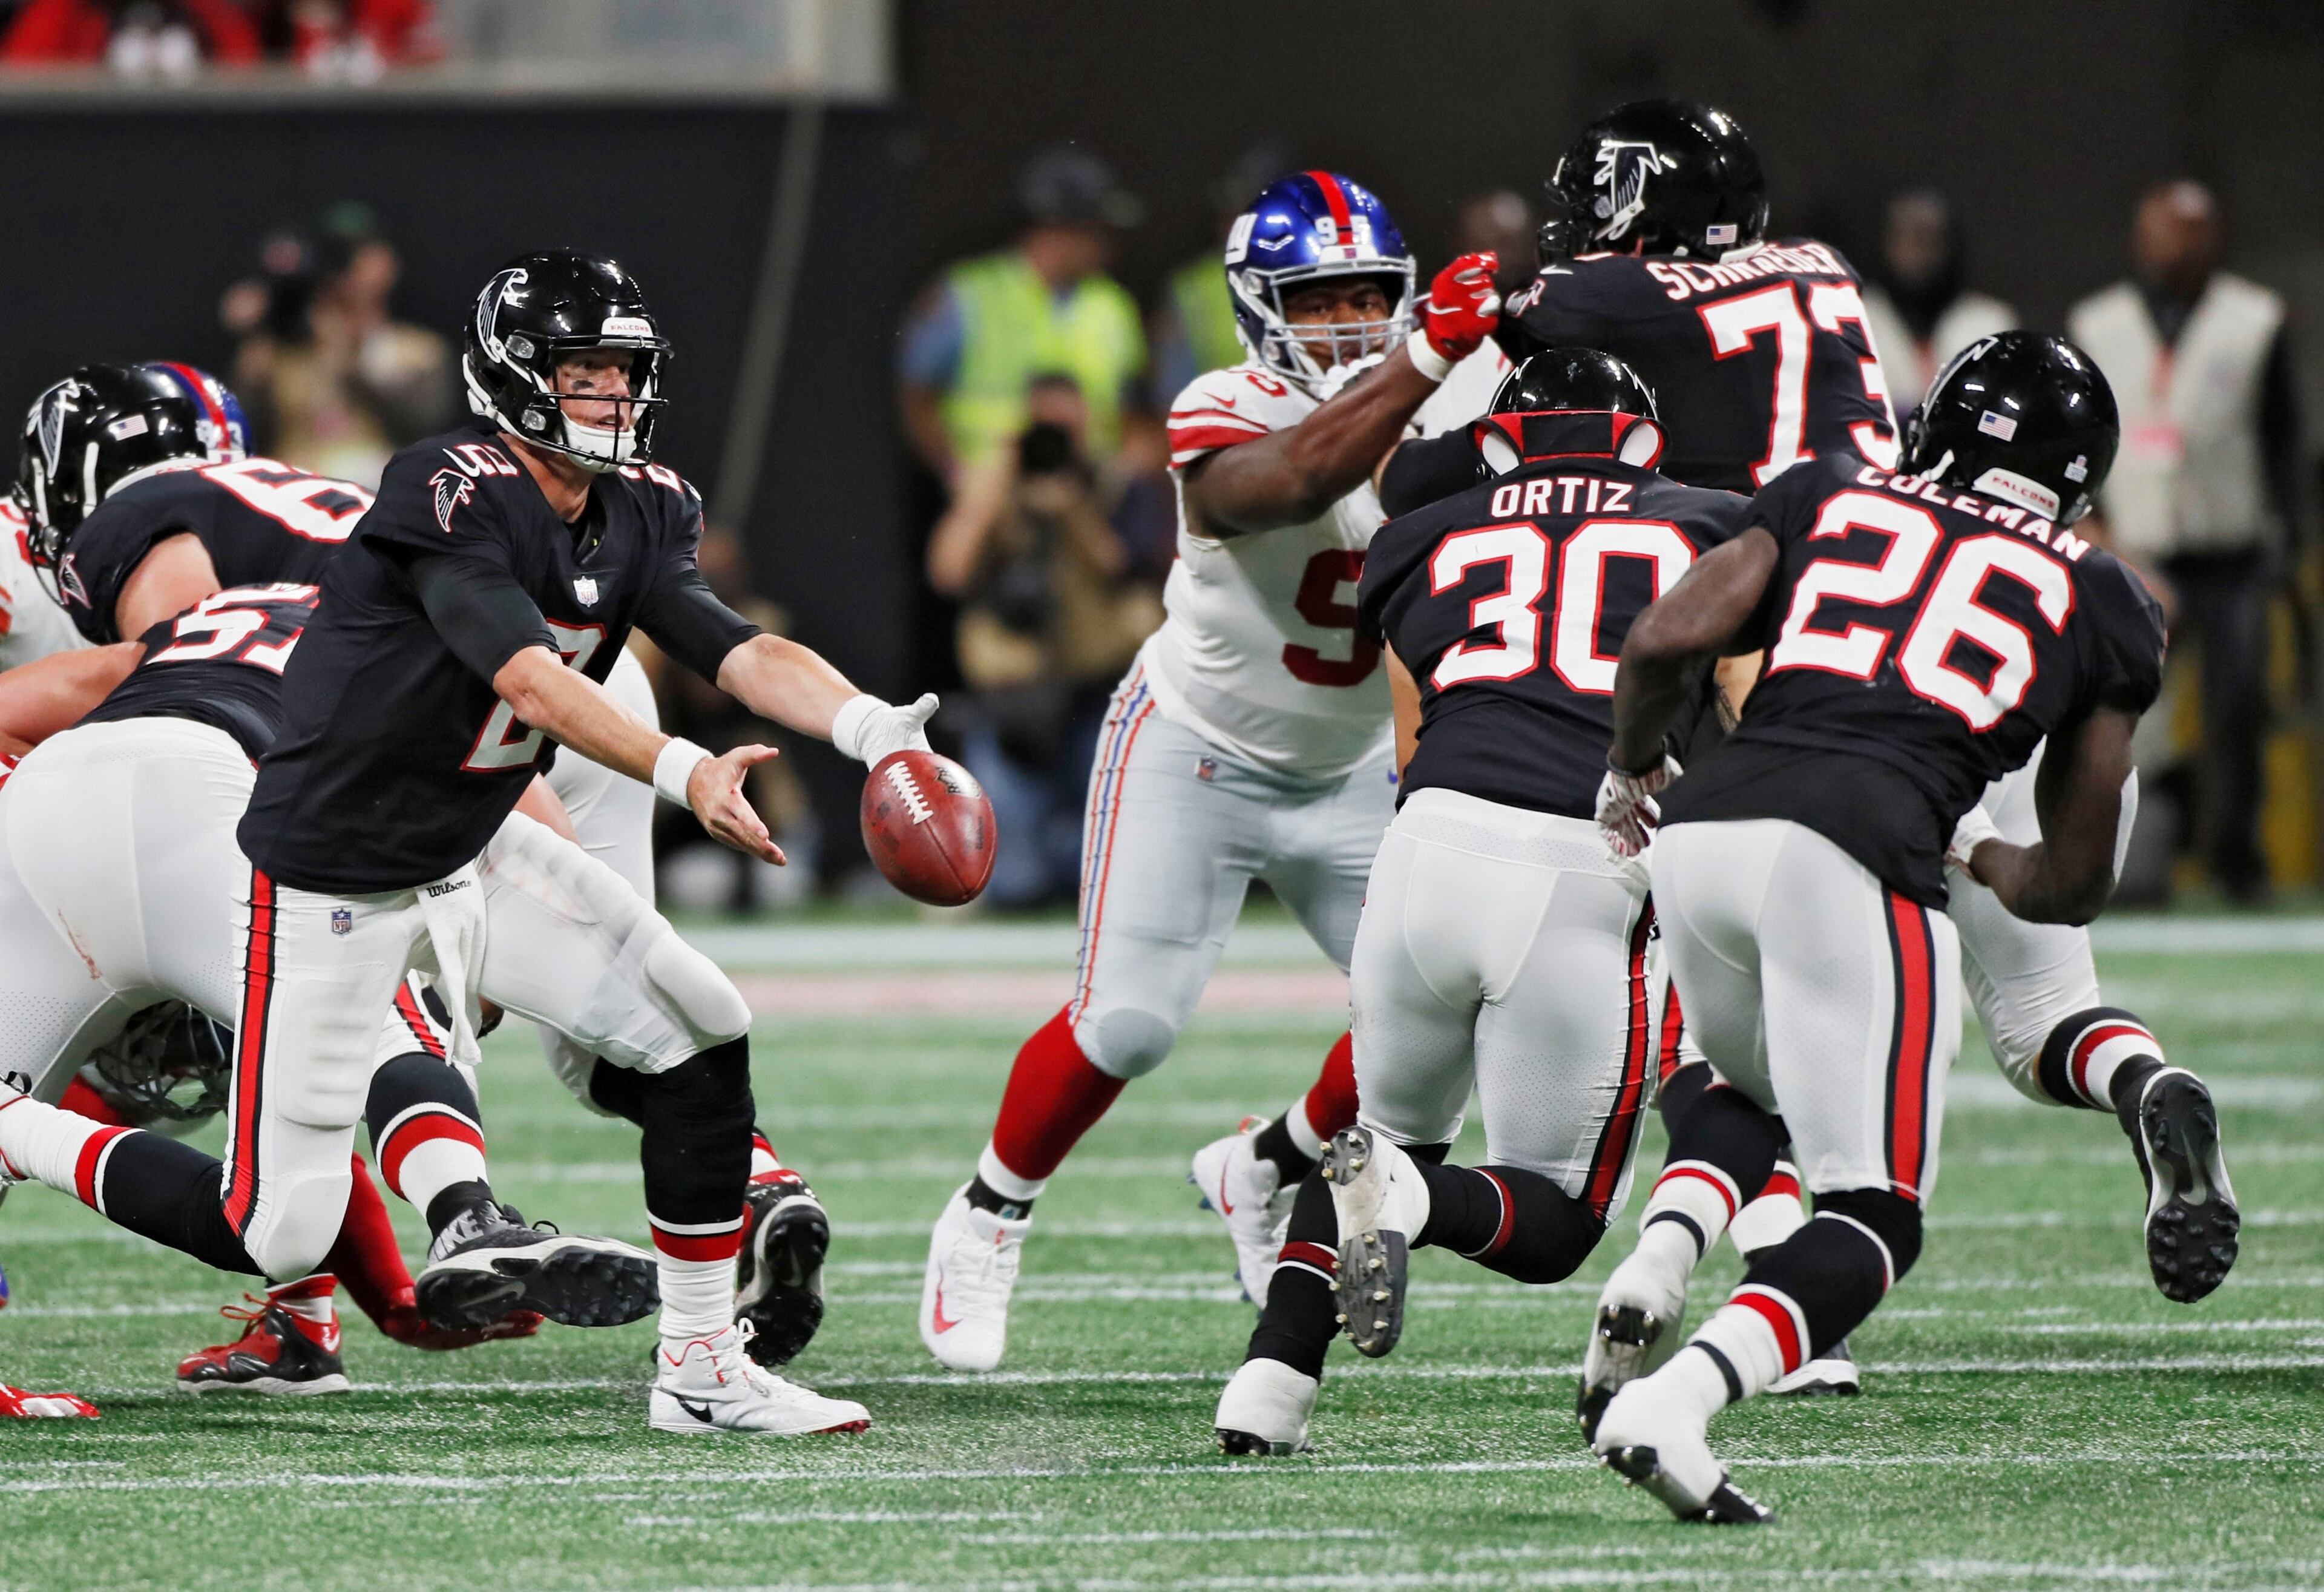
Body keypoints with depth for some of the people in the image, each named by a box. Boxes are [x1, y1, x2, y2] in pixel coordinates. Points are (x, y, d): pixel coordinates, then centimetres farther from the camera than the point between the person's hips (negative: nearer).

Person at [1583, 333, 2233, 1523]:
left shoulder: (1830, 500, 22)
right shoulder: (2098, 607, 20)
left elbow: (1660, 644, 9)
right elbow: (2071, 886, 24)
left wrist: (1633, 767, 28)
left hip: (1701, 833, 4)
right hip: (1855, 856, -4)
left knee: (1756, 1090, 32)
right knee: (1869, 1218, 3)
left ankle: (1657, 1259, 1)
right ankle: (1669, 1409, -22)